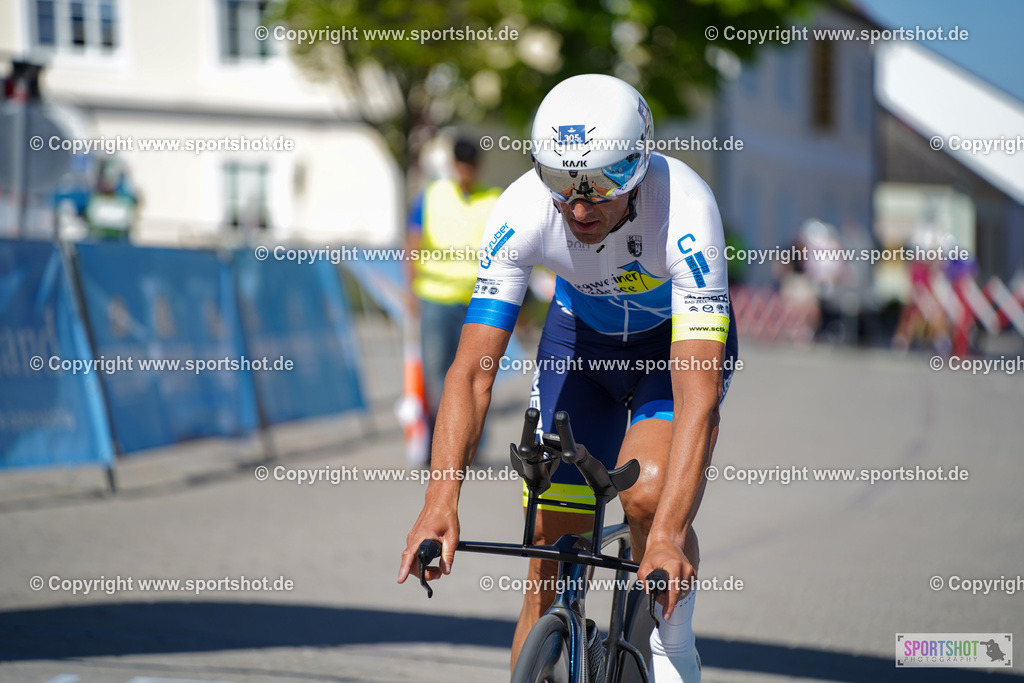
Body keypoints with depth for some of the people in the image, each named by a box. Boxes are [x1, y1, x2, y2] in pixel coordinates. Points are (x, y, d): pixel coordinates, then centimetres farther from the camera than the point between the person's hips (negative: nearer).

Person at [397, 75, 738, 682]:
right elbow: (473, 370, -31)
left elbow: (698, 397, -43)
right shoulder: (522, 212, -31)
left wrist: (667, 535, -53)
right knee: (551, 565, -3)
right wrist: (442, 500, -44)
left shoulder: (686, 213, -38)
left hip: (681, 339, -2)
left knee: (649, 495, -29)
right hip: (580, 336, 3)